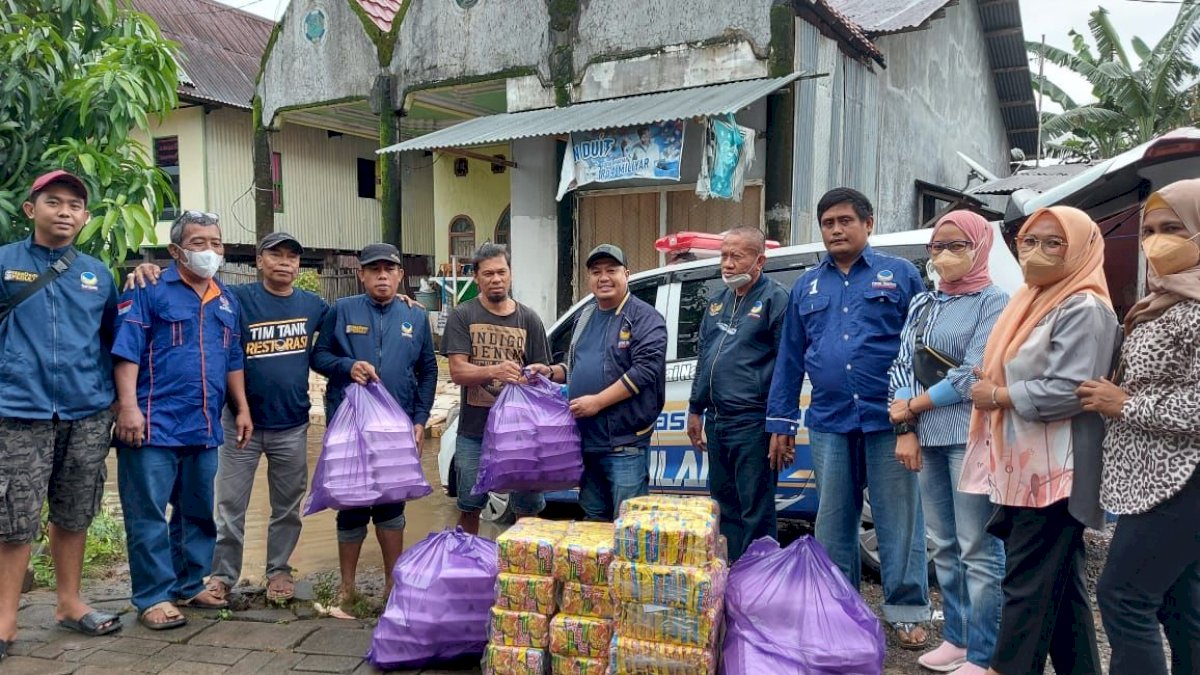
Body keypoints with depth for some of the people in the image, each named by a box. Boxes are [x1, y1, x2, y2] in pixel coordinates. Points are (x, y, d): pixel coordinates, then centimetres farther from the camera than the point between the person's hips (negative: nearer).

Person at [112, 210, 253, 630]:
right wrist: (128, 405, -19)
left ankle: (190, 585, 26)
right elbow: (127, 350, -10)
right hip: (155, 424, -6)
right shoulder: (150, 290, -3)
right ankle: (153, 597, 9)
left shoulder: (227, 301, 16)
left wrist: (242, 409, 13)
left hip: (205, 427, 6)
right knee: (148, 514, 0)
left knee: (198, 512, 14)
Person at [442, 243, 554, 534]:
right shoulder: (462, 316, 0)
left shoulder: (528, 319, 5)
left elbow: (543, 373, 10)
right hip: (474, 431, -1)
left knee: (528, 506, 6)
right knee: (469, 506, 11)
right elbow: (458, 371, -10)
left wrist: (540, 373, -14)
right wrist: (494, 371, -28)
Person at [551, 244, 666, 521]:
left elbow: (645, 369, -20)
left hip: (625, 444, -8)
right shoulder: (586, 316, 16)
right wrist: (551, 373, 7)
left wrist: (598, 401, -21)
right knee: (593, 518, 18)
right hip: (585, 440, 8)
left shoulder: (645, 318, -8)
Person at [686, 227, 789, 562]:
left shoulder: (775, 299, -9)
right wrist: (696, 410, 20)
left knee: (756, 513, 0)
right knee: (723, 504, 17)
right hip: (716, 422, 8)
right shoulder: (717, 301, 15)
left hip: (752, 424, -8)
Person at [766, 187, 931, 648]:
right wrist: (780, 423, 10)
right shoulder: (807, 286, 13)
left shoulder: (900, 275, 3)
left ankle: (907, 611, 18)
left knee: (898, 520, 4)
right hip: (829, 424, 4)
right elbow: (789, 359, 13)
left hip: (888, 420, -3)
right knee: (833, 521, 12)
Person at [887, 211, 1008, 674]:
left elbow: (974, 375, -11)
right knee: (943, 545, 13)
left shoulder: (993, 301, -3)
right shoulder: (922, 304, 16)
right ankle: (956, 637, 25)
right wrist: (906, 429, -1)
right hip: (928, 437, 6)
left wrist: (912, 406, -4)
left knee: (978, 548, -3)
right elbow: (902, 366, 10)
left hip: (971, 437, -6)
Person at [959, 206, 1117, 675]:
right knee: (1061, 585, 15)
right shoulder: (1032, 302, 17)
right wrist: (991, 387, 7)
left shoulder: (1084, 309, -13)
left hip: (1053, 473, -9)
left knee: (1027, 584, -3)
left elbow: (1069, 391, -21)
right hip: (1024, 467, 9)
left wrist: (998, 397, -12)